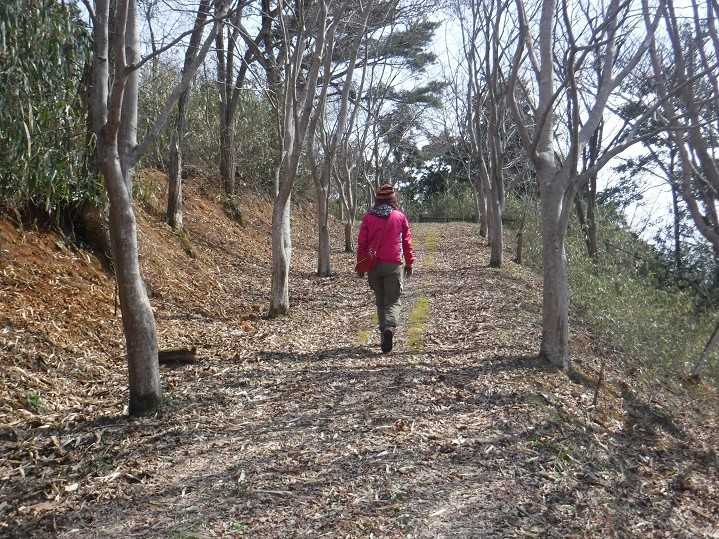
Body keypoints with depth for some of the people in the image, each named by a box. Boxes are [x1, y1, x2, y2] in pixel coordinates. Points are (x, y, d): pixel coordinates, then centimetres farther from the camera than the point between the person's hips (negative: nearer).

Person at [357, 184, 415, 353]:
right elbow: (407, 242, 4)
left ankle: (385, 332, 17)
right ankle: (389, 328, -24)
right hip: (393, 265, -1)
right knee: (392, 301, 0)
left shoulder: (368, 217, 2)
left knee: (380, 300, 15)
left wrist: (360, 265, 10)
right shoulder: (400, 217, 0)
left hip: (374, 265, 2)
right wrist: (409, 262, 13)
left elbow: (362, 243, 3)